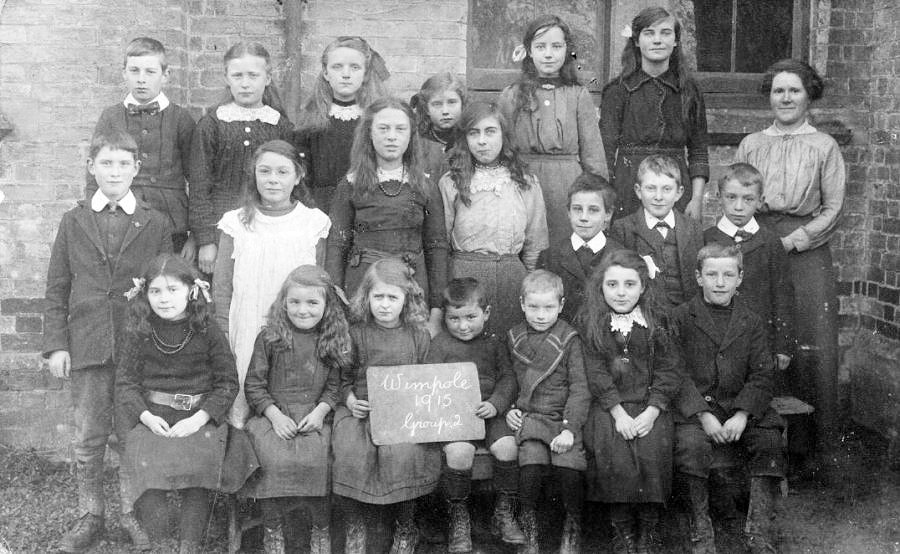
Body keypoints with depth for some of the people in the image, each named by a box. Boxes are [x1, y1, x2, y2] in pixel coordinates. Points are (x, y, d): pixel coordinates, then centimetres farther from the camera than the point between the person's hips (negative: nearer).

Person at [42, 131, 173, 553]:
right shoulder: (73, 222, 7)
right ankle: (89, 516, 21)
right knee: (88, 438, 7)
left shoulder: (156, 224, 4)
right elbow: (56, 289, 7)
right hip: (87, 345, 1)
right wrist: (56, 344, 0)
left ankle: (135, 514, 21)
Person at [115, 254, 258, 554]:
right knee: (143, 460, -25)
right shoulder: (139, 332, 5)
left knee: (195, 473, -23)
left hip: (199, 417, -1)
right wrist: (145, 415, -11)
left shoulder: (208, 332, 0)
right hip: (150, 416, 1)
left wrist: (199, 418, -13)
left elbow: (227, 382, 0)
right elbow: (125, 379, 5)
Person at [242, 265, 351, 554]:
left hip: (314, 417, 1)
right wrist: (274, 414, -10)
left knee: (314, 460, -26)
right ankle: (273, 530, -7)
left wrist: (320, 411, -9)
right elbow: (254, 384, 3)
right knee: (276, 460, -28)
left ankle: (320, 530, -5)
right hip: (271, 414, -1)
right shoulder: (269, 337, 2)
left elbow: (334, 385, 9)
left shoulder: (332, 341, 8)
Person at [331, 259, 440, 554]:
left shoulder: (419, 336, 8)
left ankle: (405, 528, -4)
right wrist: (349, 398, -6)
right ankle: (356, 530, -8)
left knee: (404, 451, -31)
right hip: (361, 408, 0)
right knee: (350, 450, -30)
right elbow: (343, 377, 13)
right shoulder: (356, 334, 6)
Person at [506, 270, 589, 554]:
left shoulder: (568, 339, 1)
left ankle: (572, 527, 5)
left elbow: (580, 389, -3)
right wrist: (509, 409, 3)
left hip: (563, 416, -2)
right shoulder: (514, 338, 11)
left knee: (569, 466, -22)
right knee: (531, 462, -24)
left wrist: (570, 429, -12)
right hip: (528, 416, 2)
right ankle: (529, 530, -4)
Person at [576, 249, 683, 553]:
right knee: (611, 450, -26)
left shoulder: (657, 318, 5)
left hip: (650, 404, 0)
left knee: (653, 448, -25)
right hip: (608, 404, 0)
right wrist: (618, 413, -14)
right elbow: (595, 371, -4)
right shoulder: (589, 320, 3)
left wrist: (652, 412, -12)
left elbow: (669, 368, 0)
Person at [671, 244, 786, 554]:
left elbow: (762, 375, 3)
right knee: (690, 445, -30)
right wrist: (703, 414, -17)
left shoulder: (752, 323, 10)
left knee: (770, 441, -22)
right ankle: (700, 528, -14)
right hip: (694, 407, -2)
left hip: (741, 407, 3)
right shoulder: (681, 318, 2)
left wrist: (742, 414, -14)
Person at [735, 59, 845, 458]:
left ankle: (812, 445, 9)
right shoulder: (751, 145, 13)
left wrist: (791, 241, -10)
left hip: (807, 254, -2)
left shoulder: (824, 147, 5)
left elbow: (833, 209, 0)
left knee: (810, 348, -1)